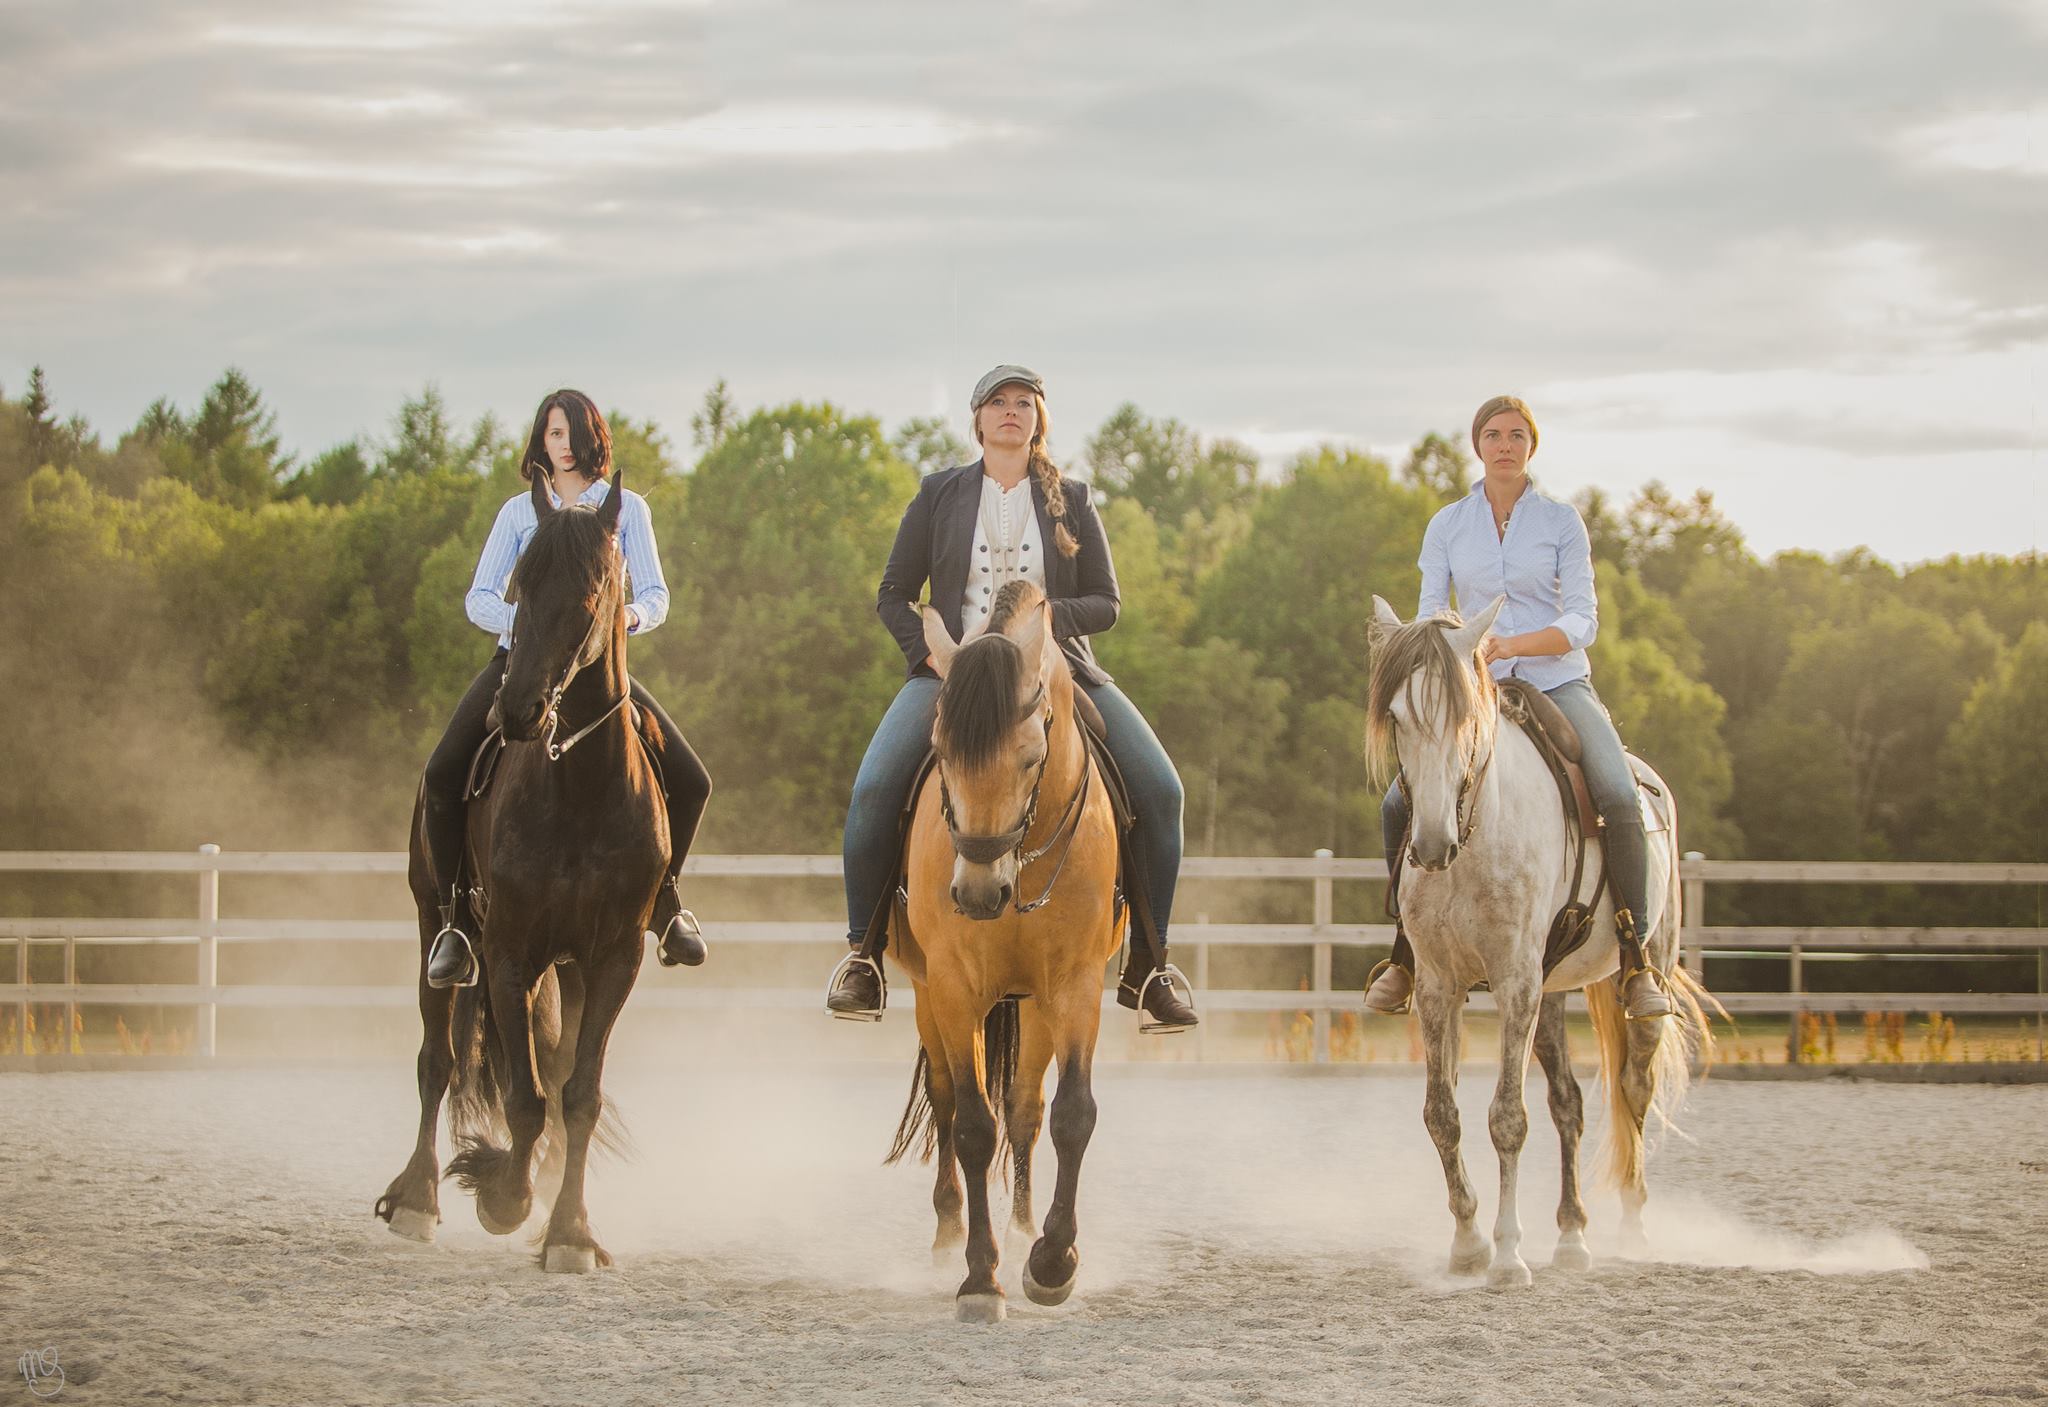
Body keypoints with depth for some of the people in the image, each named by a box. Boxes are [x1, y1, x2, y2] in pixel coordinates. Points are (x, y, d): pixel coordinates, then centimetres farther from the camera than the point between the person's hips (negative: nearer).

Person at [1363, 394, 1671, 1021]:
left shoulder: (1562, 520, 1)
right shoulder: (1447, 524, 7)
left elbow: (1582, 622, -6)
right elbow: (1428, 617, 4)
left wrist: (1510, 644, -22)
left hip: (1557, 682, -2)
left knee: (1619, 795, -28)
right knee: (1399, 804, -18)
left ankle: (1636, 961, -23)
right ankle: (1405, 951, 1)